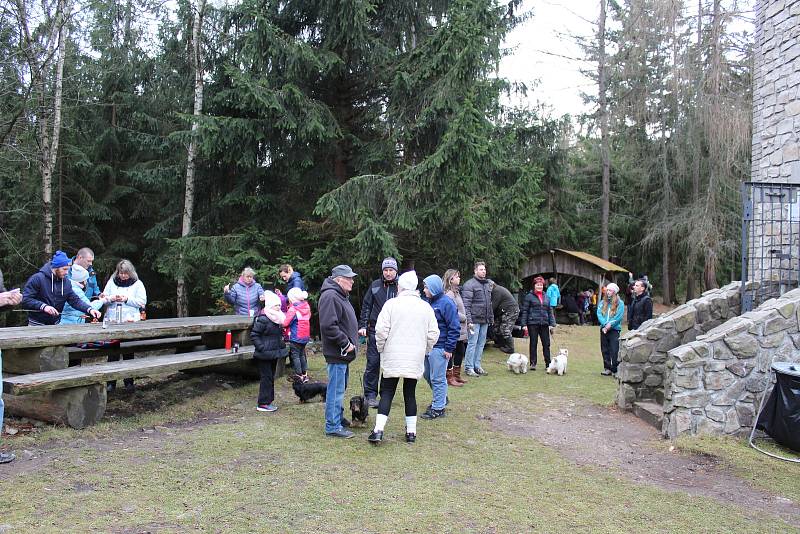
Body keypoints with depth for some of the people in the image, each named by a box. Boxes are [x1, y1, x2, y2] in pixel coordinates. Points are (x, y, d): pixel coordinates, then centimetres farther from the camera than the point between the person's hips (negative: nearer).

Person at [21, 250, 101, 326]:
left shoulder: (66, 283, 3)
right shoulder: (37, 278, -13)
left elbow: (75, 300, -3)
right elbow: (26, 300, -17)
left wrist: (89, 309, -19)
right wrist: (43, 306, -30)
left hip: (55, 324, 5)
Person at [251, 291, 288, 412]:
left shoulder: (278, 318, 11)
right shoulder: (263, 319, -17)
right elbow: (254, 335, -16)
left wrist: (281, 343, 14)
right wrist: (262, 347, -21)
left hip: (274, 353, 9)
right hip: (265, 355, -9)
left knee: (271, 377, 14)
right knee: (266, 377, -6)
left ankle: (269, 401, 23)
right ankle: (263, 404, 0)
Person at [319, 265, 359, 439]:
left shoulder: (340, 295, 17)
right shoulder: (330, 296, -19)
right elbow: (328, 326, -27)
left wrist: (355, 332, 16)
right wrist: (345, 343, -21)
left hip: (344, 353, 11)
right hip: (337, 353, -11)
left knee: (340, 388, 21)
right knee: (336, 390, -4)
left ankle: (338, 418, 34)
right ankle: (333, 426, 3)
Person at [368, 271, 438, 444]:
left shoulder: (391, 304, -7)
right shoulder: (426, 307, 3)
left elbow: (381, 330, -11)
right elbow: (433, 334, 2)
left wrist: (381, 348, 4)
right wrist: (424, 350, 16)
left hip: (392, 358, -2)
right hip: (415, 359, 2)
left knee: (387, 392, 5)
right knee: (410, 393, 12)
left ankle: (378, 430, -4)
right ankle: (411, 431, 14)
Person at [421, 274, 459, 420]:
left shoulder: (446, 303, -14)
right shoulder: (429, 302, 11)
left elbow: (454, 328, -15)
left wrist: (449, 349, -16)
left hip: (439, 348, -9)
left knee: (437, 378, 0)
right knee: (428, 375, 18)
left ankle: (438, 408, 11)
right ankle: (440, 397, 38)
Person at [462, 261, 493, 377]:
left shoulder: (488, 284, 17)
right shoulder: (470, 284, -8)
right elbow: (466, 304, -13)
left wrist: (491, 318, 16)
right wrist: (469, 320, -19)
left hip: (485, 320, 7)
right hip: (475, 320, -7)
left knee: (481, 344, 11)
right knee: (472, 343, -5)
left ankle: (477, 365, 19)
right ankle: (469, 367, 2)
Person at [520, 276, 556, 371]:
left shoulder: (546, 297, 13)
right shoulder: (529, 296, 0)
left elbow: (550, 311, 15)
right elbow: (525, 311, -1)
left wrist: (552, 324, 6)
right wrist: (524, 325, -7)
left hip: (544, 324, 4)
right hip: (533, 323, -4)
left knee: (546, 344, 5)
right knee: (533, 344, 3)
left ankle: (548, 363, 14)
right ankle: (533, 363, 9)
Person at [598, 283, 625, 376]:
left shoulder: (620, 303, -1)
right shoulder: (602, 302, 11)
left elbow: (619, 316, -9)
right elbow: (599, 314, 1)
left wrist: (610, 324, -14)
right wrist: (605, 324, -13)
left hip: (614, 330, -5)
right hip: (604, 329, 5)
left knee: (614, 351, -9)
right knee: (605, 350, 8)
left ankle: (615, 370, -4)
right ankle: (607, 368, 16)